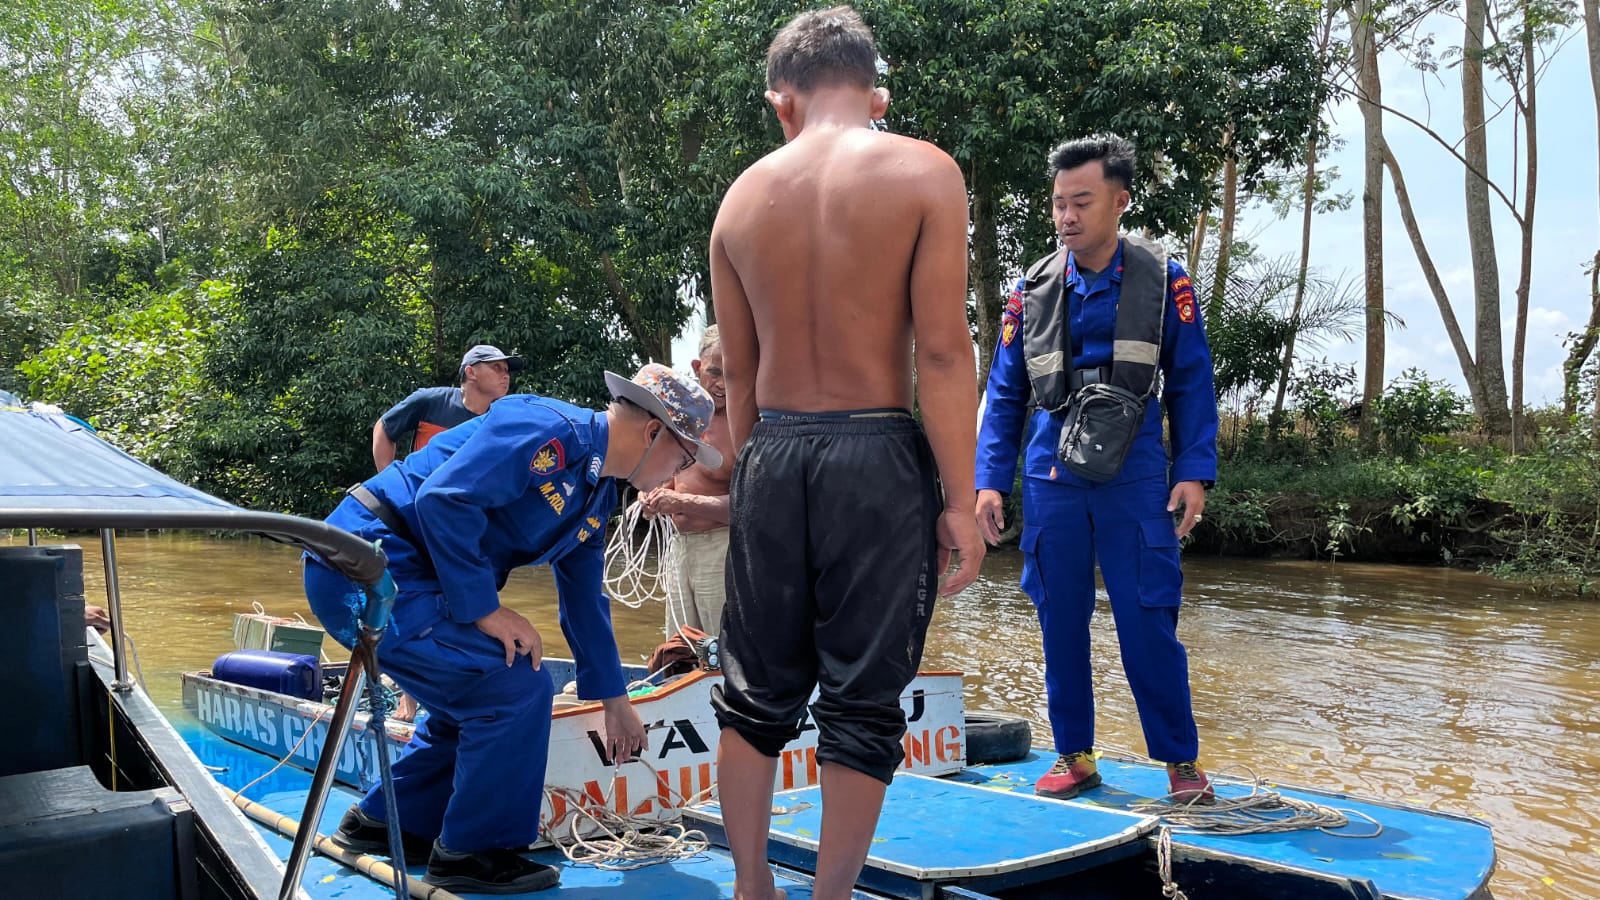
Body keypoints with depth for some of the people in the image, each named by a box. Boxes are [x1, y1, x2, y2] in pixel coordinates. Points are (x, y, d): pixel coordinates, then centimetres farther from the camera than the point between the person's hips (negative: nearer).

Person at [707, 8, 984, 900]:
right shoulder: (923, 172, -4)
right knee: (863, 701, 7)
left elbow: (738, 372, 10)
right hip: (878, 458, -4)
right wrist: (961, 499, -8)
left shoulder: (743, 195, 8)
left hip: (773, 456, 4)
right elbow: (941, 351, -11)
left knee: (758, 691, 16)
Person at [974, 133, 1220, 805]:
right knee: (1060, 623, 8)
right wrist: (990, 480, 3)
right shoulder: (1032, 290, 8)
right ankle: (1075, 756, 22)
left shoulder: (1163, 280, 3)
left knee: (1148, 623, -2)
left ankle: (1181, 761, 14)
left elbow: (1191, 385, 5)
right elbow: (1004, 395, 10)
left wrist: (1194, 471, -5)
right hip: (1050, 482, 3)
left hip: (1135, 481, -2)